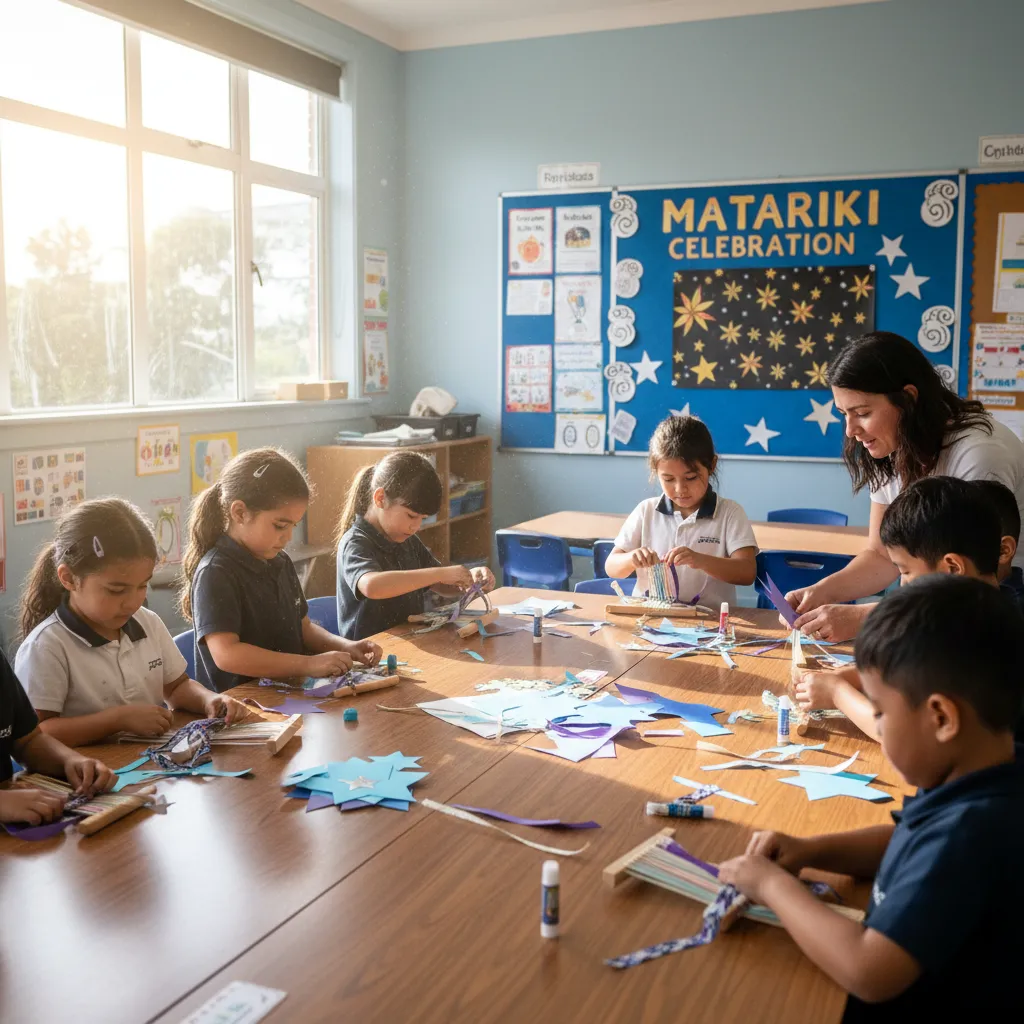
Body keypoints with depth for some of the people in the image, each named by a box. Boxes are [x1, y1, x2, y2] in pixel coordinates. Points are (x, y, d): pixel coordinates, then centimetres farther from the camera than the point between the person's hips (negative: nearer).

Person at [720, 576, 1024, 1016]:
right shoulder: (979, 782, -6)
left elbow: (869, 973, -33)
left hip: (915, 1006, -7)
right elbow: (908, 845, 13)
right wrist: (812, 849, -2)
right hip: (917, 994, 7)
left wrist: (774, 885, -20)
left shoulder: (972, 831, -31)